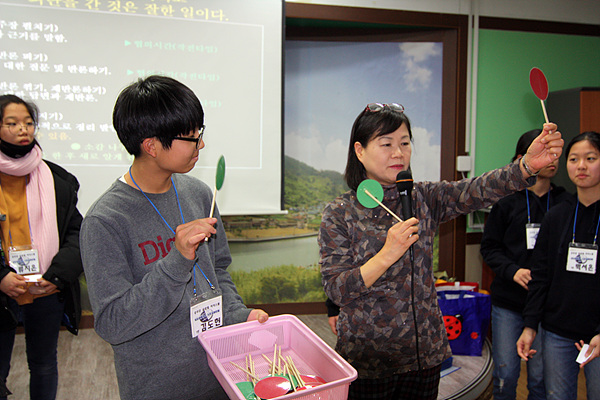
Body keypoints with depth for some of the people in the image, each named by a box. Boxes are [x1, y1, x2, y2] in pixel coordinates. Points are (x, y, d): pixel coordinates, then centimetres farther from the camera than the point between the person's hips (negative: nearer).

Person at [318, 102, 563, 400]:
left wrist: (528, 165, -35)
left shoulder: (424, 198, 0)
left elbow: (478, 190, -18)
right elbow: (335, 290, -16)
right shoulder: (339, 214, -10)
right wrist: (387, 255, -27)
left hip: (425, 353, 3)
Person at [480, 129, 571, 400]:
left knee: (541, 378, 8)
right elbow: (489, 247, 2)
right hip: (508, 302, 0)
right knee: (505, 375, 7)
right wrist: (513, 271, -14)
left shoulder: (567, 203, 2)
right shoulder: (507, 201, 0)